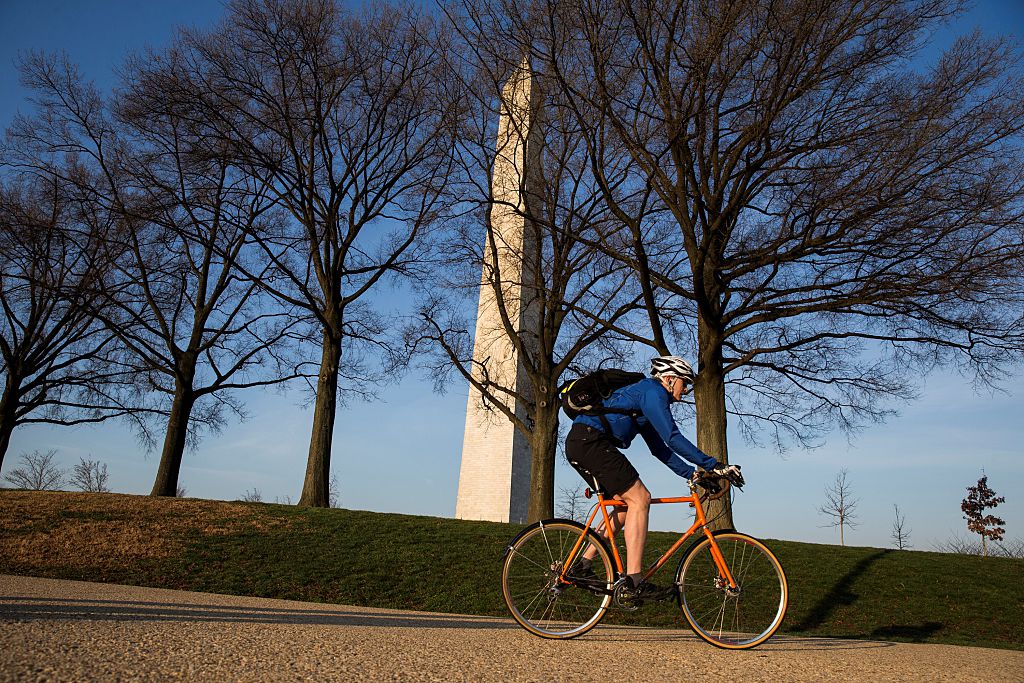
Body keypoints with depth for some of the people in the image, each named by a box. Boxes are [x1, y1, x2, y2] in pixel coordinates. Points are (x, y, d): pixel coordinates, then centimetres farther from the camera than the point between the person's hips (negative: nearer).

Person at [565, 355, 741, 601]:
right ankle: (635, 582, -13)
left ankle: (582, 565, 14)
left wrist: (692, 473, 17)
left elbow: (660, 448, 25)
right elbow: (673, 438, -15)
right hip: (590, 441, -10)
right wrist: (713, 465, -14)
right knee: (639, 499, -11)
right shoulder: (653, 391, -5)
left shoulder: (646, 397, 26)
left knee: (627, 505, 13)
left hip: (579, 444, 10)